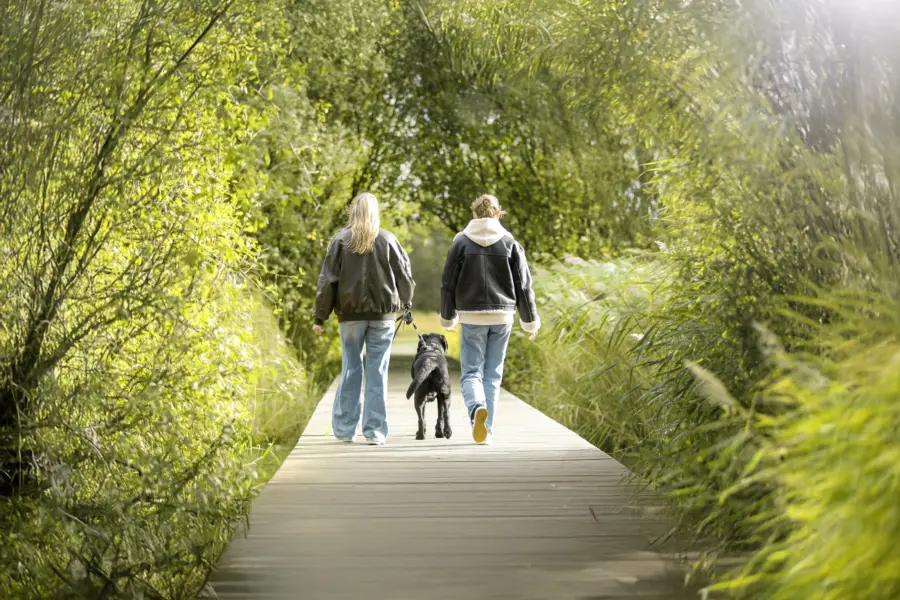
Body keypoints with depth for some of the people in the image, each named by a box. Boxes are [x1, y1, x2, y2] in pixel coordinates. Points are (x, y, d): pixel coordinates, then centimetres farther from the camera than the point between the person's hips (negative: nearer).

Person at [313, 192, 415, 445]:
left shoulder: (341, 240, -1)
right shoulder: (388, 240, 0)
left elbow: (328, 280, -1)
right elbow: (405, 275, 6)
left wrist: (320, 317, 4)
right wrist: (405, 301, 26)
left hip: (350, 313, 0)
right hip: (383, 314, 0)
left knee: (351, 368, 9)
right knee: (377, 371, 2)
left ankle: (344, 429, 12)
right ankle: (375, 431, 2)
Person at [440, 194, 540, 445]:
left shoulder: (461, 242, 0)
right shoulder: (510, 243, 3)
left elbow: (448, 283, 4)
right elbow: (523, 285, 3)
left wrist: (448, 317, 18)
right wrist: (530, 320, 13)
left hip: (472, 316, -1)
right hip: (502, 316, 1)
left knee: (471, 372, 2)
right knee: (493, 374, 9)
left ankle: (477, 408, -28)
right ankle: (487, 431, 10)